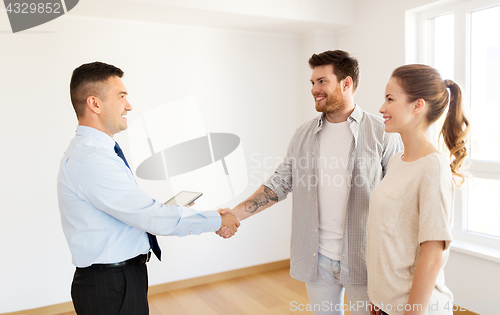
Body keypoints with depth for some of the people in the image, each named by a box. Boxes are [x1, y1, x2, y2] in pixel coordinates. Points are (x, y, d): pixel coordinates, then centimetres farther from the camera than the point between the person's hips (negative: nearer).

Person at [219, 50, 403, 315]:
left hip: (364, 260, -3)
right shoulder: (304, 135, 5)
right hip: (316, 257, 4)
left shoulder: (382, 134, -7)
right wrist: (236, 213, -4)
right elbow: (280, 184, 6)